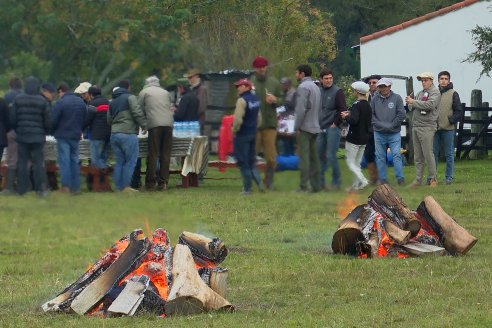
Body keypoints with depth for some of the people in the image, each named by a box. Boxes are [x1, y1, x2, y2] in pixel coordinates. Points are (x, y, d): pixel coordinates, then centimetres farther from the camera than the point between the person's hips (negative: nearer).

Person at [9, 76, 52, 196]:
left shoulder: (17, 100, -2)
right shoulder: (42, 101, -6)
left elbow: (12, 119, 0)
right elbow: (48, 121, -4)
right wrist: (46, 132, 14)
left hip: (22, 136, 1)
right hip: (38, 137, -1)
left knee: (22, 163, 7)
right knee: (38, 162, 3)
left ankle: (22, 188, 7)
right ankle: (41, 189, 0)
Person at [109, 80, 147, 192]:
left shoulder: (112, 102, 20)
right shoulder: (130, 98, -4)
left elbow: (109, 120, 25)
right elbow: (138, 113, -13)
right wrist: (144, 125, -5)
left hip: (114, 134, 7)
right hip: (128, 134, -7)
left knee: (119, 162, 11)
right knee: (131, 161, -3)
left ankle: (119, 186, 9)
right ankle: (126, 186, -8)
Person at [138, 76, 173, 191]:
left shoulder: (144, 92, 14)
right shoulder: (166, 92, 24)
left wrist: (142, 125, 22)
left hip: (154, 125, -3)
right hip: (168, 123, 3)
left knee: (153, 154, -3)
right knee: (165, 154, 5)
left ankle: (151, 183, -5)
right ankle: (163, 182, 3)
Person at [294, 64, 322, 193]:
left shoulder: (303, 87, -11)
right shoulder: (316, 87, 18)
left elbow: (301, 109, -18)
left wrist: (297, 127, -13)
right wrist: (316, 123, 16)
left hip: (305, 128, -9)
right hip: (315, 127, 9)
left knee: (304, 156, -9)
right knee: (313, 156, 10)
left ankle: (303, 186, -12)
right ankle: (315, 185, 9)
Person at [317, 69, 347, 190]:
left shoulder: (337, 92, -5)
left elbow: (343, 110, -10)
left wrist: (335, 123, -9)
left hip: (332, 129, -6)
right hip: (320, 129, 6)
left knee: (331, 156, -8)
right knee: (320, 155, 7)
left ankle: (336, 182, 1)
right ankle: (320, 182, 14)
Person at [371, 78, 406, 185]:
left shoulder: (397, 98, -1)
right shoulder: (375, 99, 4)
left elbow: (402, 115, -5)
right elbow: (371, 114, 3)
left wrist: (391, 125, -9)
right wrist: (379, 124, -9)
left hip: (394, 133, -2)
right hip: (379, 133, 3)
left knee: (396, 155, -7)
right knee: (380, 156, 5)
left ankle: (400, 178, -5)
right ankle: (382, 179, 12)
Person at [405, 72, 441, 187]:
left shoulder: (435, 92, -2)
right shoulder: (420, 93, 19)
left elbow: (430, 104, -19)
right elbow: (411, 107, 16)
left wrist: (413, 102, -15)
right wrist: (410, 102, -8)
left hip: (427, 127, -7)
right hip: (416, 126, 7)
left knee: (428, 154, -7)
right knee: (417, 156, 7)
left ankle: (432, 179, 0)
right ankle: (418, 179, 9)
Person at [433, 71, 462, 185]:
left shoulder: (453, 94, 0)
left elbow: (459, 111, -2)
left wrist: (450, 120, -12)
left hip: (448, 129, -3)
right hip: (435, 128, 3)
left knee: (449, 154, 3)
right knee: (433, 153, 6)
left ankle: (449, 177, 9)